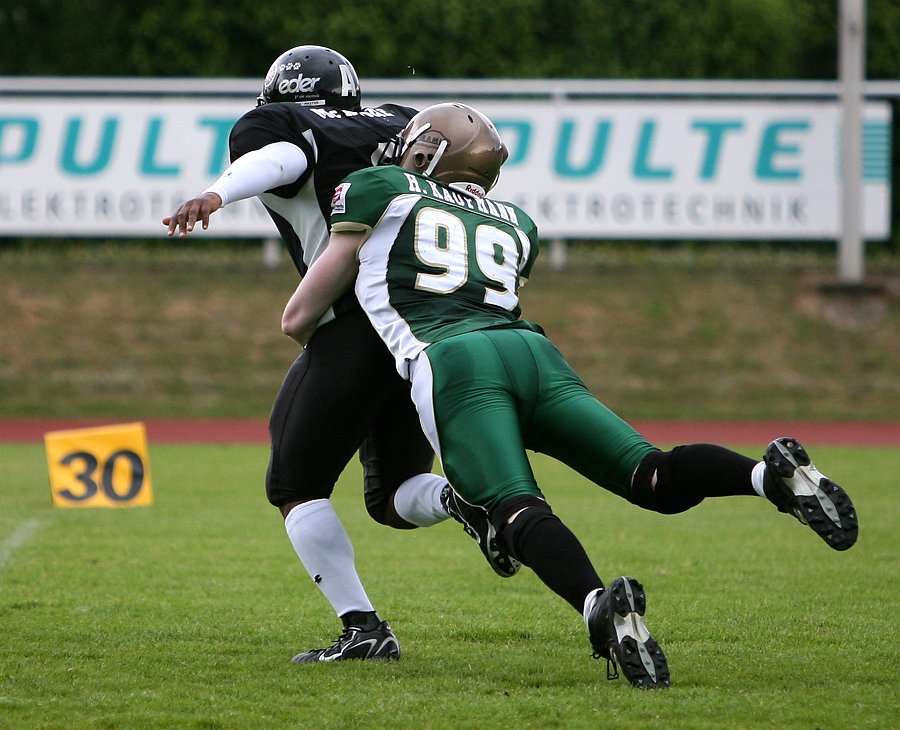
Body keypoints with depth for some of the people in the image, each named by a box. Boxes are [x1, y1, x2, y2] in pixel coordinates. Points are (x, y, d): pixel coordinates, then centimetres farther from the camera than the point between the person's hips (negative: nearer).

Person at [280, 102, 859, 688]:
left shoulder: (383, 193, 22)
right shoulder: (515, 225, 34)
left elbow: (299, 320, 25)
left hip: (454, 361, -4)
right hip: (535, 354, 4)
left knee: (518, 509, -23)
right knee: (655, 479, -9)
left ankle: (601, 606, -51)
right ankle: (771, 474, -36)